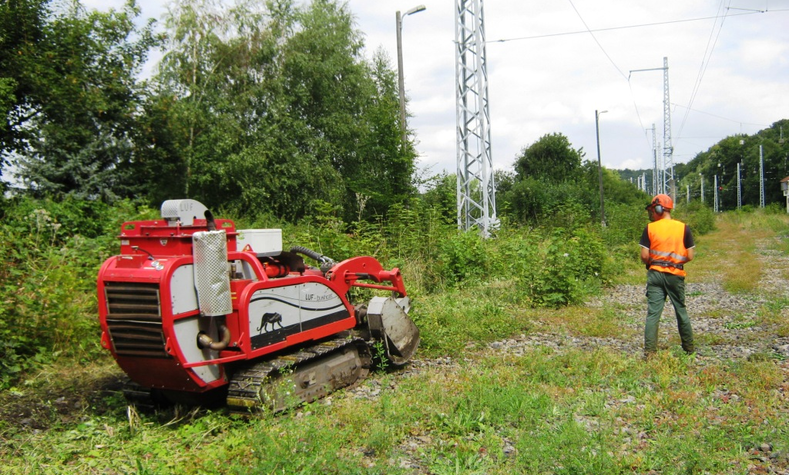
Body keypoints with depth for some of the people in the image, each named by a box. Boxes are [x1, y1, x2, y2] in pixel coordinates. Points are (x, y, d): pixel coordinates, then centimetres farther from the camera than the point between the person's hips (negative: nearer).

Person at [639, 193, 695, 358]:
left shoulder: (650, 228, -5)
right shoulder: (683, 228, -2)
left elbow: (644, 256, -8)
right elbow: (690, 256, -2)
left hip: (655, 274, -1)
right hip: (676, 275, 1)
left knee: (653, 313, 0)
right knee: (681, 311, 15)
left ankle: (649, 351, -4)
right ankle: (689, 347, 27)